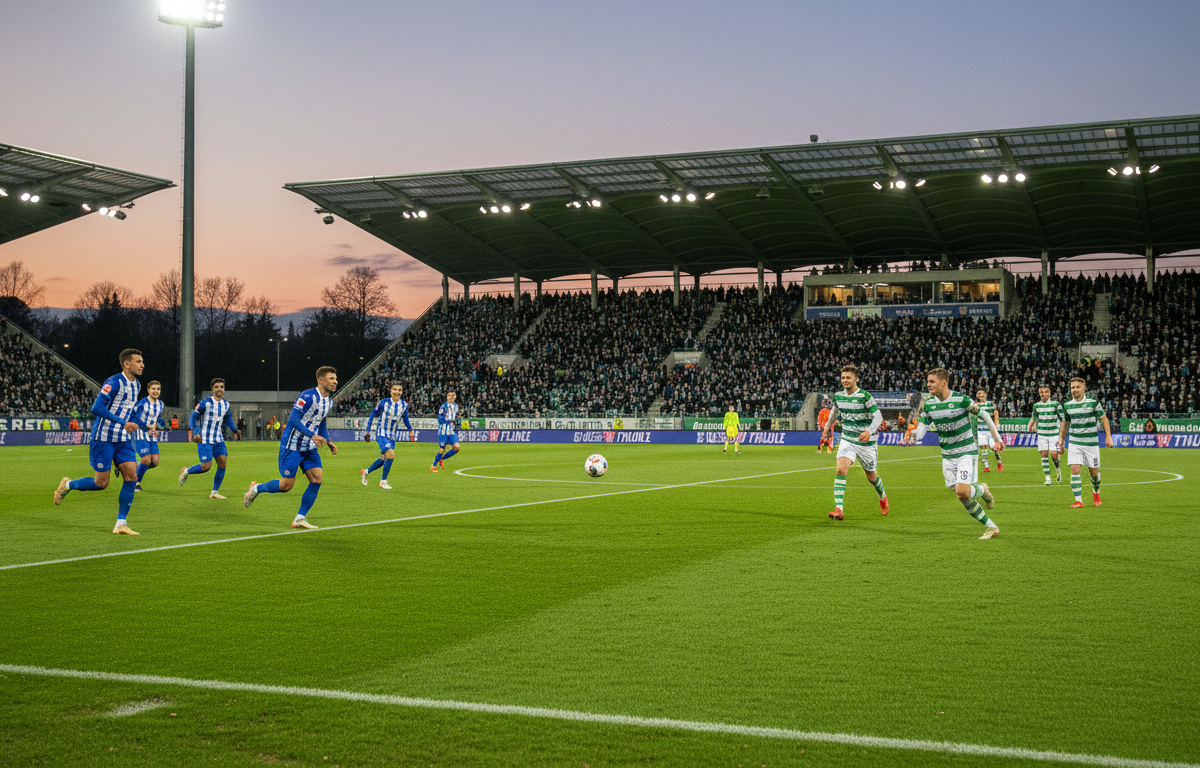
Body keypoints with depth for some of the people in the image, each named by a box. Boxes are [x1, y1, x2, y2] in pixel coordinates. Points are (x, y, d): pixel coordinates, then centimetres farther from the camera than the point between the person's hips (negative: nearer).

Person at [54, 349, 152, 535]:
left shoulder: (135, 385, 11)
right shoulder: (114, 382, -16)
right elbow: (96, 408, -25)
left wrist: (145, 426, 18)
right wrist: (123, 423, -28)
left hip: (123, 439, 7)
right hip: (103, 438, -7)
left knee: (131, 476, -8)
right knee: (101, 483, -4)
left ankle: (121, 524, -3)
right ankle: (67, 485, 25)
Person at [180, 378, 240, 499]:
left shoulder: (226, 404, 8)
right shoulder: (205, 402, -10)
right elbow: (193, 416, -10)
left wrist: (235, 430, 13)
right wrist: (195, 432, -23)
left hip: (219, 440, 6)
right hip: (205, 440, -6)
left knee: (222, 463, -6)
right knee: (206, 466, -10)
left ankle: (215, 492, 4)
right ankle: (186, 471, 19)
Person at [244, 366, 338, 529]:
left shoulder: (329, 401, 9)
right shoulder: (307, 396, -19)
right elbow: (293, 419, -25)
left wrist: (329, 443, 11)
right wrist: (312, 435, -34)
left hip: (310, 448, 8)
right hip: (292, 446, -8)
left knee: (317, 479, -8)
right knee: (286, 485, -5)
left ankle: (300, 518, -1)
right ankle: (256, 488, 23)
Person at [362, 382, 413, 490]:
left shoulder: (404, 405, 0)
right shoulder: (384, 402, -9)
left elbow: (405, 419, 14)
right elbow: (373, 415, 1)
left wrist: (410, 429, -2)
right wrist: (368, 431, 1)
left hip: (393, 436, 5)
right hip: (382, 434, -5)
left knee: (384, 459, 10)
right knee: (391, 454, -24)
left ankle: (366, 471, 37)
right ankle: (383, 482, -11)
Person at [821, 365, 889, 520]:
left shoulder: (865, 396, -16)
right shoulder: (838, 396, 0)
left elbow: (878, 417, -17)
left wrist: (869, 432, -33)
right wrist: (827, 427, 26)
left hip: (866, 442, -3)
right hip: (847, 440, 3)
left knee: (871, 476, 13)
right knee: (841, 469, -21)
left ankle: (883, 497, 48)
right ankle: (838, 510, -26)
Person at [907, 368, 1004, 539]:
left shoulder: (961, 400, -16)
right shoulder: (928, 405, -1)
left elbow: (984, 415, -5)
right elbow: (922, 428, 1)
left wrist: (997, 439, -2)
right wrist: (913, 435, -22)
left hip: (967, 452, -5)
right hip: (947, 456, 5)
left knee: (962, 492, -20)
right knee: (963, 498, 3)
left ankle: (982, 489, 15)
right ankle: (991, 528, 17)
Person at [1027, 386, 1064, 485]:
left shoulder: (1055, 404, -6)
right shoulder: (1036, 405, 3)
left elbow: (1062, 419, -2)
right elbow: (1034, 417, 22)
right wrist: (1031, 425, 8)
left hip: (1054, 433, -3)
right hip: (1041, 433, 3)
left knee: (1053, 453, -15)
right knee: (1044, 454, -2)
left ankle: (1058, 469, 19)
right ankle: (1047, 479, 5)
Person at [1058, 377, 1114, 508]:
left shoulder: (1093, 403, -5)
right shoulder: (1067, 405, 4)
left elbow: (1104, 418, 2)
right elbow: (1065, 423, 16)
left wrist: (1108, 436, -4)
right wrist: (1061, 439, 12)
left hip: (1091, 443, -1)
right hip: (1074, 443, 2)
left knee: (1093, 472, 7)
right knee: (1075, 470, -13)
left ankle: (1096, 492, 39)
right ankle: (1078, 501, -12)